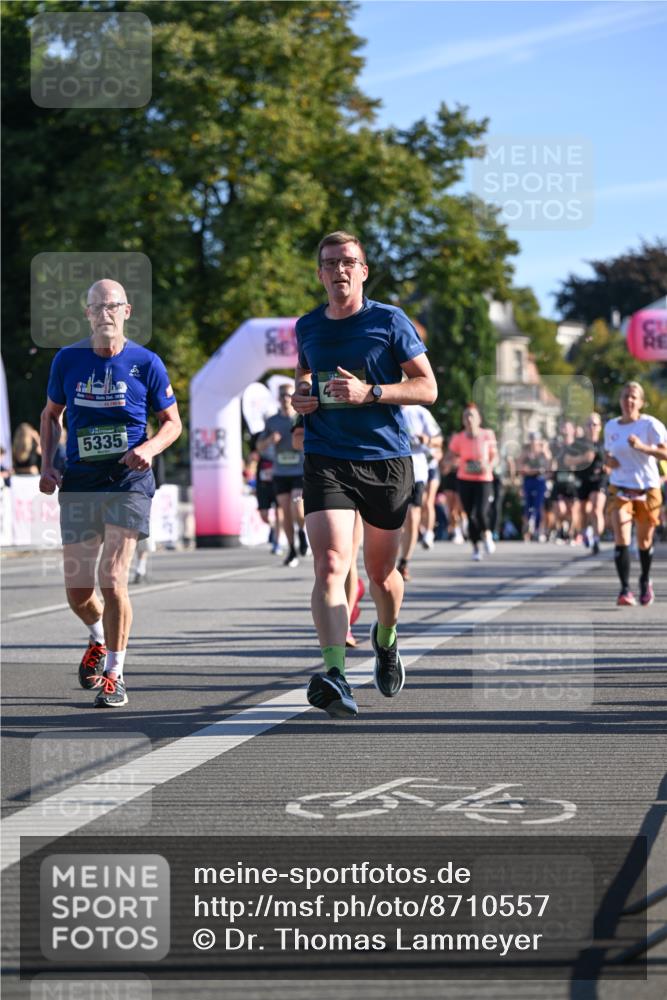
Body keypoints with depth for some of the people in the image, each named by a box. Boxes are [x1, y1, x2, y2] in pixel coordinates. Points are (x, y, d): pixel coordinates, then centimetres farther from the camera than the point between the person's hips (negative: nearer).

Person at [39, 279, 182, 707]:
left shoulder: (145, 363, -2)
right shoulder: (67, 360, 4)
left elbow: (172, 421, 7)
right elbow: (51, 414, 18)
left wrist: (149, 448, -13)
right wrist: (47, 466, 5)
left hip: (128, 482, -3)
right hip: (79, 482, 3)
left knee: (112, 579, -15)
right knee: (77, 590, 4)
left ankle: (115, 674, 0)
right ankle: (100, 638, 38)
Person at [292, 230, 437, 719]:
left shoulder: (390, 321, -2)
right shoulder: (307, 327, 10)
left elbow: (427, 387, -3)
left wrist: (369, 393, -17)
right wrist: (300, 398, 6)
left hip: (387, 459, -1)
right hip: (326, 461, 1)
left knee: (381, 570, 12)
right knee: (330, 564, -19)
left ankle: (386, 640, 45)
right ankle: (335, 676, -30)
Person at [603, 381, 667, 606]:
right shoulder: (611, 426, 5)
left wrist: (642, 447, -33)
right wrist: (608, 460, -2)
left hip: (647, 490, -2)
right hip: (619, 489, 2)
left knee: (644, 541, 11)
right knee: (621, 540, -16)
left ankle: (645, 581, 38)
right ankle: (625, 590, -16)